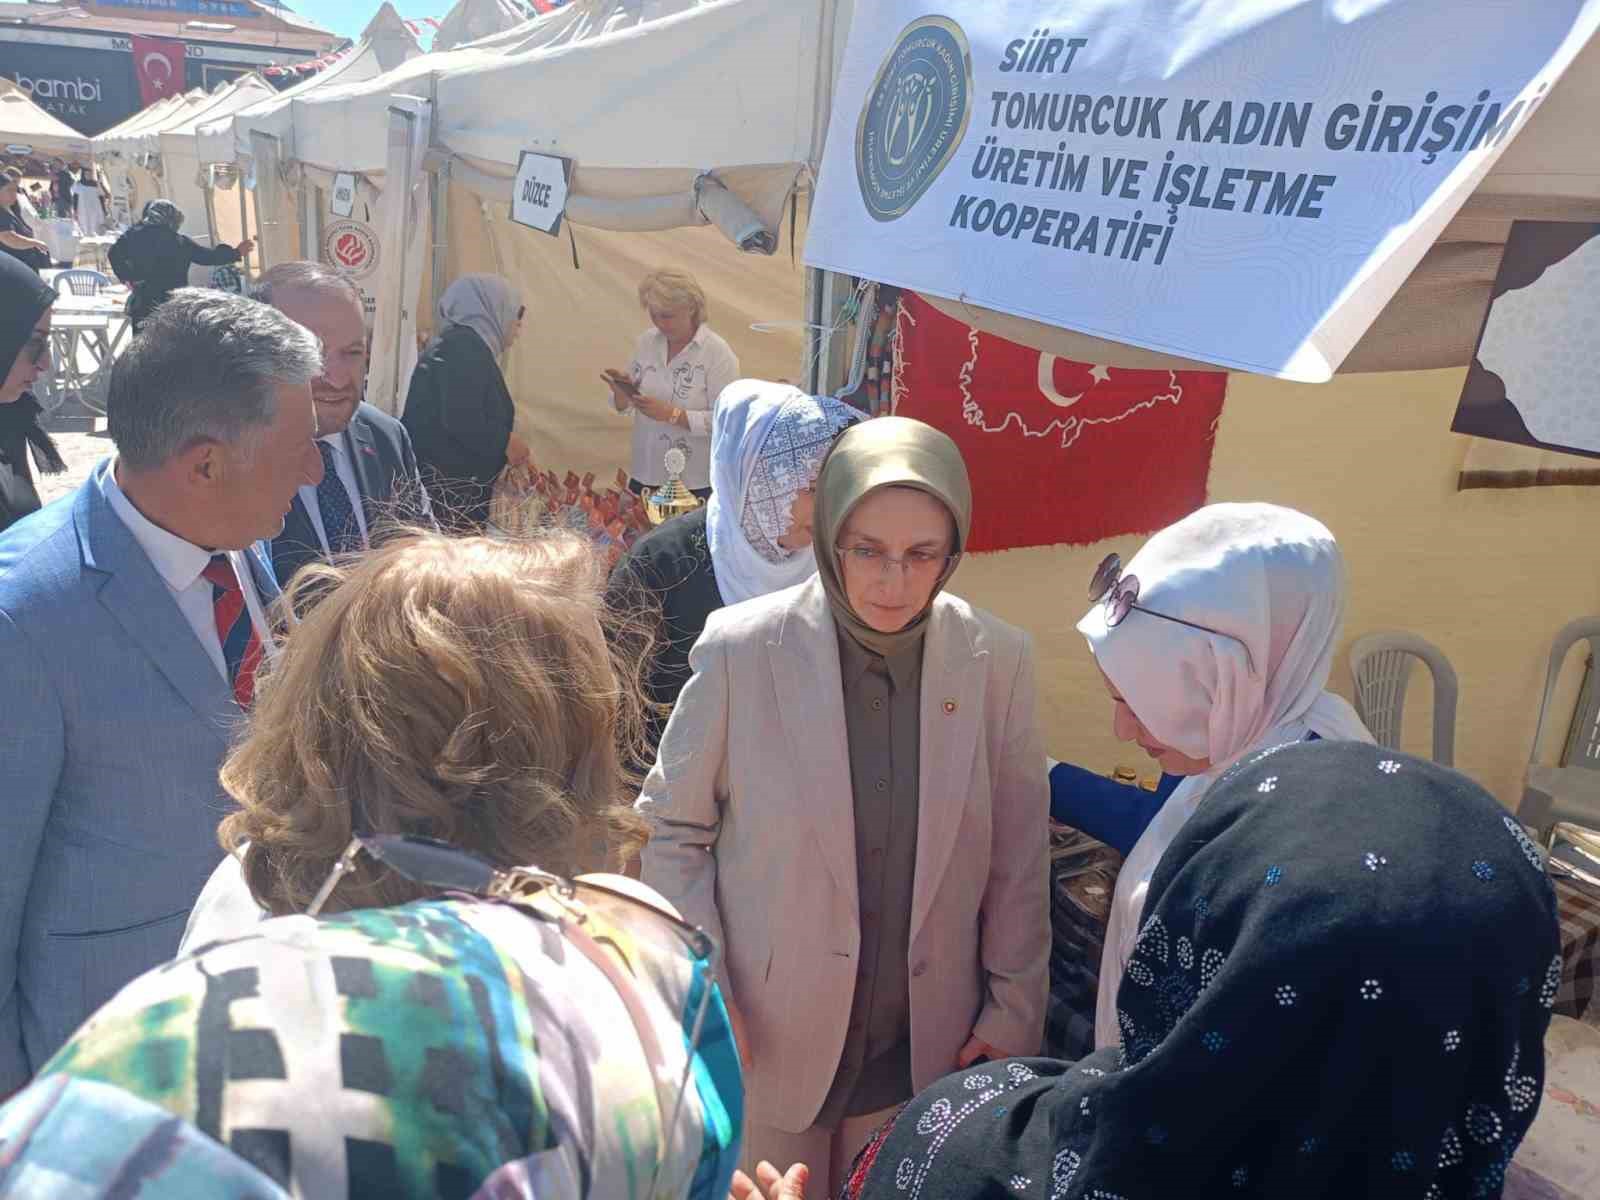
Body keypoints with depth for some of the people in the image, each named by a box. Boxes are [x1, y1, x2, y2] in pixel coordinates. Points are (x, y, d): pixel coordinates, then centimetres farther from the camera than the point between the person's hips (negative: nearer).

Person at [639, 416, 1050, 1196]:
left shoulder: (998, 660, -10)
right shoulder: (741, 648, -16)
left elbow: (1018, 856, -1)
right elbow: (673, 828, -5)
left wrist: (1014, 1014, 2)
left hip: (925, 1050, 2)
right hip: (764, 1039, -1)